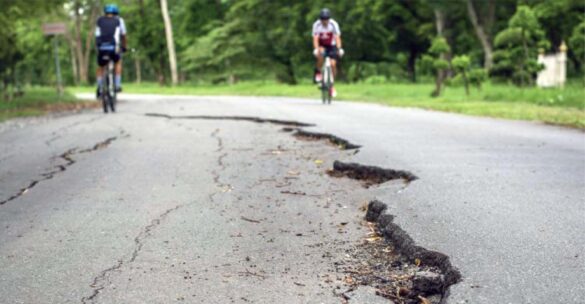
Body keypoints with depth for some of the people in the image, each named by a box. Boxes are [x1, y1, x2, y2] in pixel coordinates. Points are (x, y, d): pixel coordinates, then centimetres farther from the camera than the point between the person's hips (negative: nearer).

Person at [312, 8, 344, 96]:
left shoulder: (333, 24, -22)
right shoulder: (316, 25, -22)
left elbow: (337, 37, -28)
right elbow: (315, 39, -28)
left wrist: (339, 49, -44)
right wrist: (316, 49, -45)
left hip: (331, 46, 1)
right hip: (322, 46, -1)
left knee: (333, 64, -15)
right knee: (320, 54, -36)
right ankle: (318, 71, -11)